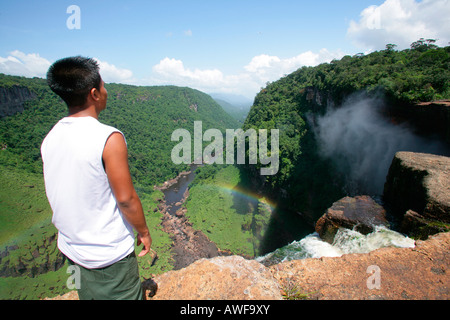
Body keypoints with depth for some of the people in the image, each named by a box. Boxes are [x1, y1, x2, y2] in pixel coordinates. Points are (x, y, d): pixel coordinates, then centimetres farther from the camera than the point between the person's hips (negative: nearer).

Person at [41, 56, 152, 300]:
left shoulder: (50, 138, -3)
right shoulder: (109, 138, -25)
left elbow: (62, 194, 6)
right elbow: (126, 199, -21)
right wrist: (143, 232, -5)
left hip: (70, 248, 7)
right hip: (109, 255, -7)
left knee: (87, 294, 25)